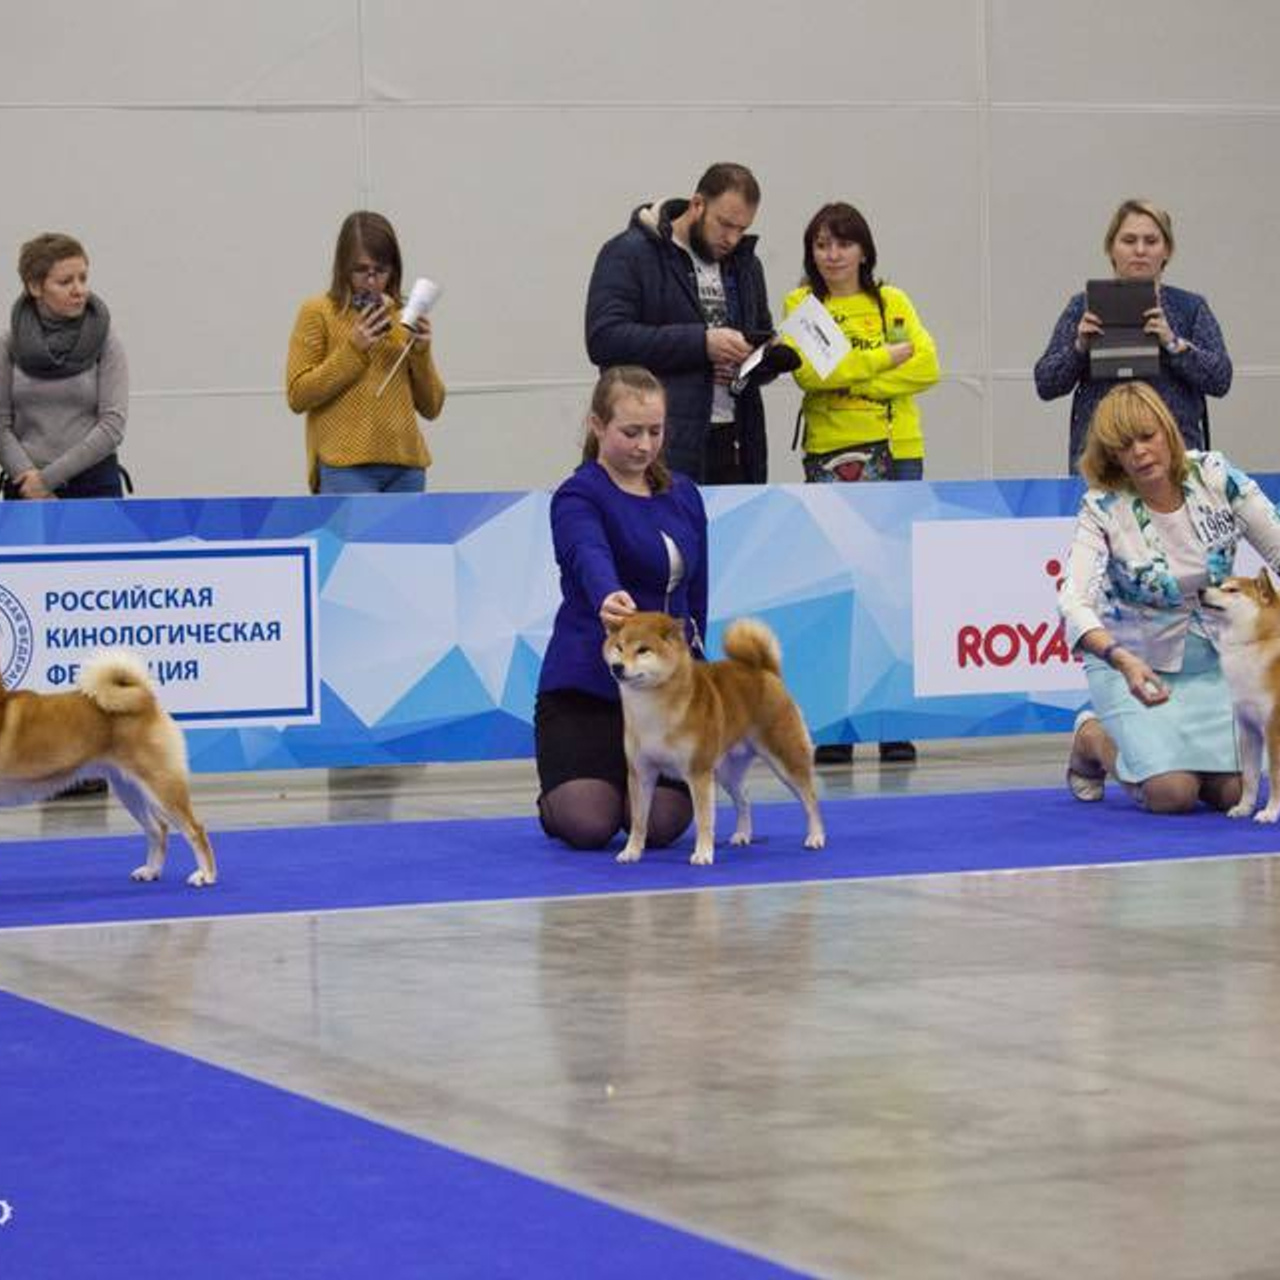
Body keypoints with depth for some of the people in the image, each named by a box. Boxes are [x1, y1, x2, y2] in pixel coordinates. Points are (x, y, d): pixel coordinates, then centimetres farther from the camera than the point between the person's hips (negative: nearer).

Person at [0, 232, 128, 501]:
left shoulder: (104, 339, -1)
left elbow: (113, 424, -7)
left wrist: (49, 477, -11)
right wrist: (28, 477, -12)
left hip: (94, 485, -1)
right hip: (25, 489, 1)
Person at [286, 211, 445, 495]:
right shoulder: (317, 313, 2)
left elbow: (431, 407, 15)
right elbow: (298, 396, -4)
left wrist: (421, 353, -2)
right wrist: (354, 349, -11)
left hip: (405, 467, 5)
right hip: (345, 467, -5)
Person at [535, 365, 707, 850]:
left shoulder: (683, 495, 9)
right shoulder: (579, 497, -11)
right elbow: (589, 556, -35)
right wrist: (608, 598, -56)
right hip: (587, 681, -4)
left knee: (664, 824, -14)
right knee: (588, 825, -20)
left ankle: (625, 786, 24)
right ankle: (553, 803, 19)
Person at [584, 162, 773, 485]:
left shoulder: (745, 264, 18)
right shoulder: (629, 254, -3)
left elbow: (766, 339, 29)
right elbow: (604, 339, -15)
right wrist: (701, 343, -20)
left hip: (733, 445, 6)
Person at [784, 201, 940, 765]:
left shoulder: (891, 301, 10)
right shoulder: (800, 305, 6)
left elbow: (927, 365, -2)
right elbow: (808, 371, -10)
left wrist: (853, 378, -12)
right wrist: (886, 357, -10)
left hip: (898, 451, 1)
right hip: (831, 454, -1)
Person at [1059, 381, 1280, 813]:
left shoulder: (1215, 478, -11)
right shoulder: (1102, 509, -20)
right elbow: (1073, 603, -32)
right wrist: (1122, 661, -48)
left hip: (1209, 662, 3)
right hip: (1132, 662, -3)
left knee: (1230, 791, -11)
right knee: (1173, 793, -21)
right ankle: (1093, 739, 11)